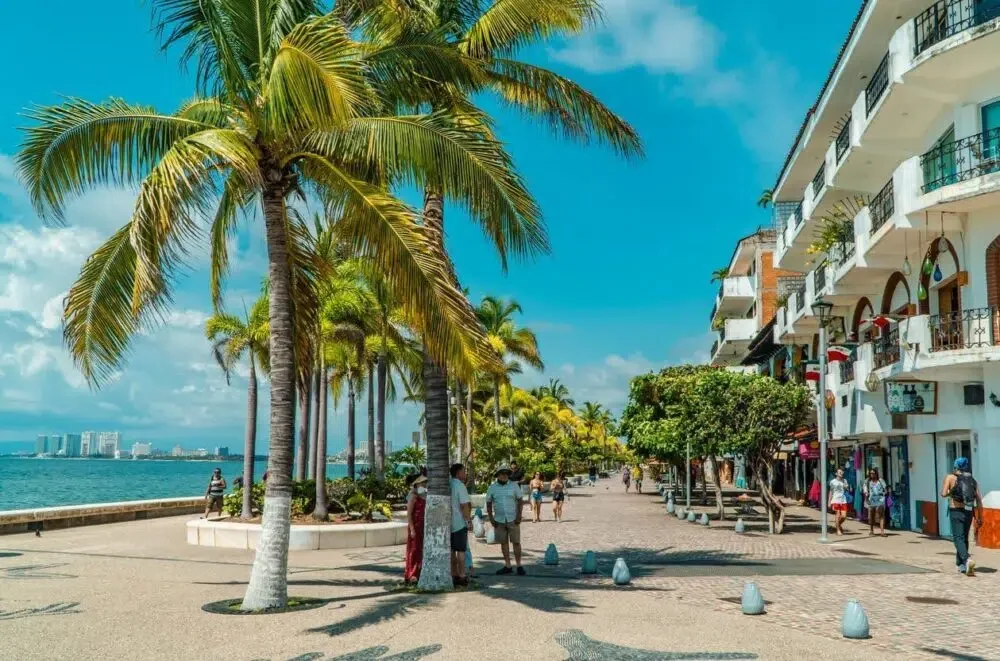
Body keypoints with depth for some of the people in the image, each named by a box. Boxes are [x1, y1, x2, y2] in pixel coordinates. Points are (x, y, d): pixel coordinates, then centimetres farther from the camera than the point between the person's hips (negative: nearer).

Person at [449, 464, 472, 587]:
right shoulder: (460, 486, -13)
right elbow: (464, 505, -17)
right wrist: (468, 520, -11)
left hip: (448, 523, 7)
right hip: (460, 523, -7)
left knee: (452, 550, 12)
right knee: (461, 550, -1)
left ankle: (454, 575, 17)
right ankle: (461, 577, 0)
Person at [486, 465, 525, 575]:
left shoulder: (514, 485, -2)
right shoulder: (492, 488, 1)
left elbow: (520, 501, 1)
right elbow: (488, 504, 6)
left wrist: (519, 515, -9)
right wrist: (491, 518, -2)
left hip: (513, 519, -2)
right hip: (499, 520, 2)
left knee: (516, 542, -3)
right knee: (504, 543, 6)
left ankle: (519, 566, 5)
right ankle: (507, 566, 14)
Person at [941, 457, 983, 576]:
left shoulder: (951, 477, -3)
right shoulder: (972, 480, 8)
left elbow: (943, 494, -14)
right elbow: (979, 499, 4)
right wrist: (979, 517, 8)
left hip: (956, 511, -4)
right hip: (969, 512, 4)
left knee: (958, 538, -7)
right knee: (964, 538, 18)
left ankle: (967, 560, -31)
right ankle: (961, 564, 26)